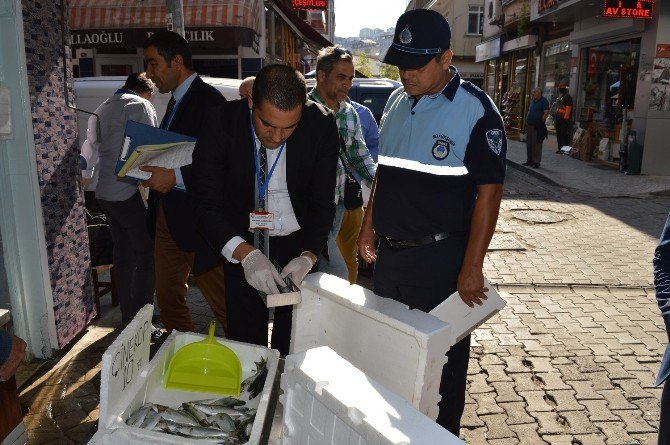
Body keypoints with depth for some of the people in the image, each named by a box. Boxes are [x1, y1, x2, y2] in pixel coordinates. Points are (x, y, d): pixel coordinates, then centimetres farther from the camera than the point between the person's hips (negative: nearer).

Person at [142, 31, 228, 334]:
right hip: (167, 219, 10)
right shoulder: (175, 101, 16)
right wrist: (155, 171, 4)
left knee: (222, 303, 2)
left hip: (199, 221, -9)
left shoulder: (209, 101, -14)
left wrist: (176, 177, -25)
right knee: (168, 300, 18)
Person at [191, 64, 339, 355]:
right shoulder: (221, 124, -19)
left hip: (300, 244, 1)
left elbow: (323, 203, -11)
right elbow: (206, 206, -20)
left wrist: (308, 257, -27)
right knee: (244, 341, 8)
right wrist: (246, 253, -35)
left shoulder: (321, 126, -17)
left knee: (294, 343, 8)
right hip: (240, 244, 0)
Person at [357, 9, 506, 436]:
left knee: (442, 359, 9)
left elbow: (489, 190, -14)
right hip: (389, 252, 7)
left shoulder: (476, 110, -12)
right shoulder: (397, 101, 8)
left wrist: (472, 267, -16)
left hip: (441, 257, -6)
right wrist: (369, 225, 13)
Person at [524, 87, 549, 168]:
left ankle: (536, 162, -1)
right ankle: (529, 160, 21)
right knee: (529, 143, 12)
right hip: (530, 125, 8)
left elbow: (546, 113, -15)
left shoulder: (544, 101, -8)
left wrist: (540, 122, -18)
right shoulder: (533, 100, 17)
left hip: (538, 127, -8)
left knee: (536, 144, -6)